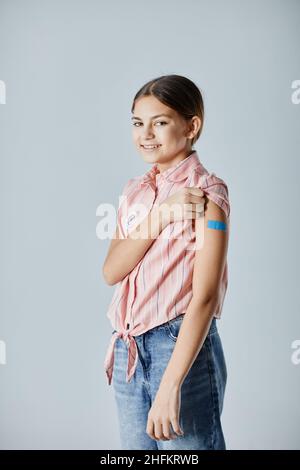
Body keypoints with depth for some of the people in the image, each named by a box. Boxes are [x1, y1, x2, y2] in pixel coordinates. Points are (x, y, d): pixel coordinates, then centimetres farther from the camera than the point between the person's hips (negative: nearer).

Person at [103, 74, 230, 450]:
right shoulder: (135, 191, 9)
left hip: (181, 345, -6)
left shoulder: (206, 192, -11)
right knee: (135, 445, 17)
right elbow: (111, 271, -3)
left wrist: (171, 385, -24)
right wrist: (159, 215, -16)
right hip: (129, 348, 6)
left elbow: (205, 295, -18)